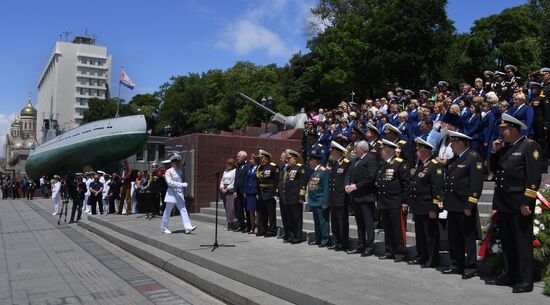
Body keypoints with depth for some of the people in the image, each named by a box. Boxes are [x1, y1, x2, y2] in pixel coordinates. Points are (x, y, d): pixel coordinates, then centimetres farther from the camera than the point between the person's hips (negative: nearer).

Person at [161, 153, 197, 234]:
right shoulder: (168, 171, -8)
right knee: (167, 211, 5)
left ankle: (187, 227, -11)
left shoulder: (180, 171, 12)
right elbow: (170, 182, -20)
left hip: (180, 193, 6)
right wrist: (182, 184, -24)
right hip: (172, 193, -6)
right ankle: (164, 228, 19)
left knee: (183, 210, -4)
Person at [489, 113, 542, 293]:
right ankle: (509, 275, 27)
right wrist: (495, 152, 6)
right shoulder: (505, 147, 15)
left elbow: (534, 176, -16)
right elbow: (496, 169, 20)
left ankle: (525, 281, 9)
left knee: (523, 243, 0)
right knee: (507, 242, 15)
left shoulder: (530, 146, -9)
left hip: (519, 204, -8)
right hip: (503, 204, 8)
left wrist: (526, 203, -20)